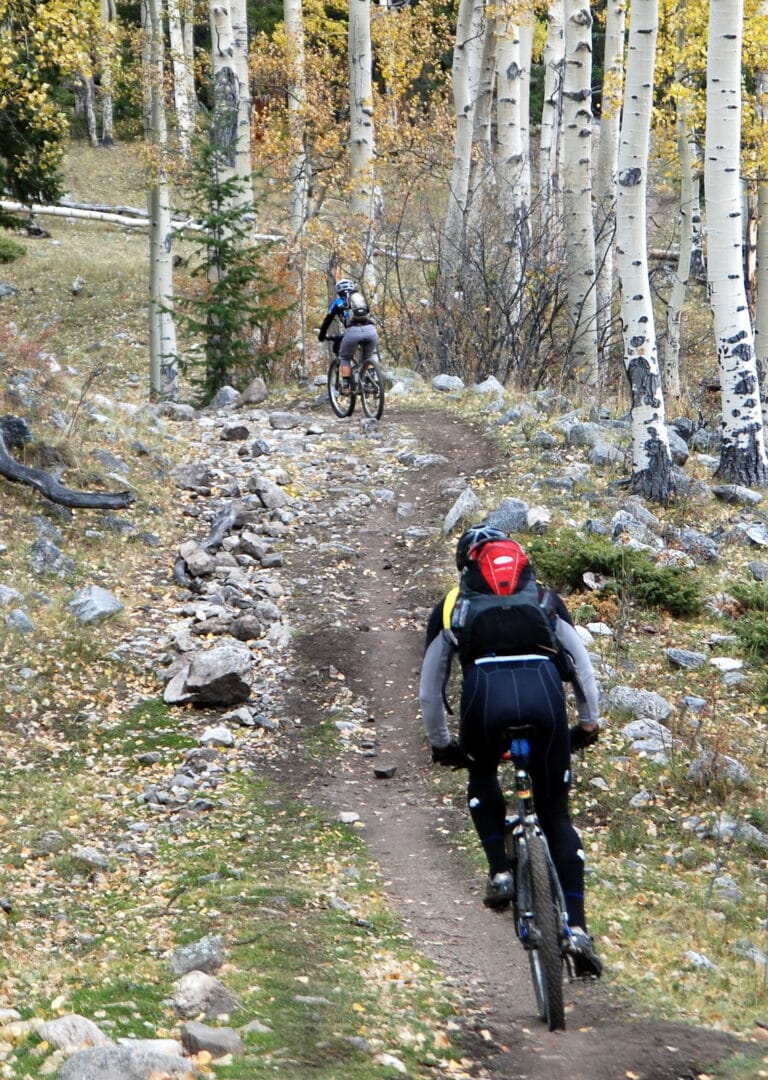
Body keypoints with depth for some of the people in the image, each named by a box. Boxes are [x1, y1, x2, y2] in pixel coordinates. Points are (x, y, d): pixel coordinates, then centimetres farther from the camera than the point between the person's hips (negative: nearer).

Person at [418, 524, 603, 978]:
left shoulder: (451, 607, 28)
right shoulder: (545, 598, 30)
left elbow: (429, 689, 31)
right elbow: (582, 663, 25)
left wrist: (441, 744, 43)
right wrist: (589, 722, 36)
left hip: (486, 692, -1)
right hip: (543, 690, 1)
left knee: (482, 779, 32)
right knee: (556, 814, 12)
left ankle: (500, 870, 14)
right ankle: (577, 927, 3)